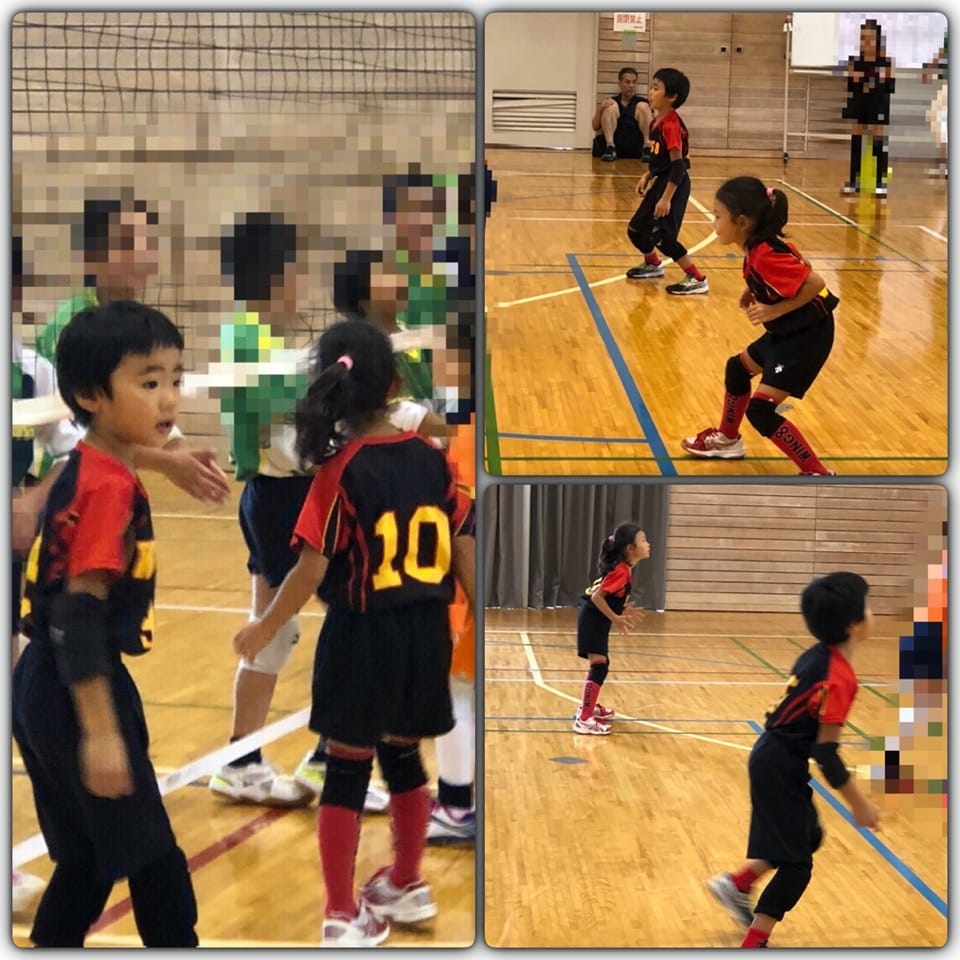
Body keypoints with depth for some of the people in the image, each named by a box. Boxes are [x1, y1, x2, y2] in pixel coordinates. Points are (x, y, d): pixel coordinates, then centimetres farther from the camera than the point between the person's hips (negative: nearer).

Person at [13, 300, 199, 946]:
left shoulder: (86, 472, 10)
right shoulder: (110, 486, -19)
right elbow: (79, 616, -25)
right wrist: (101, 731, -26)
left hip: (49, 691, 10)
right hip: (76, 697, -10)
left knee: (87, 859, 17)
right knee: (155, 862, 1)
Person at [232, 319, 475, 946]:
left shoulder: (341, 470, -14)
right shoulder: (432, 459, 0)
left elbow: (313, 571, -16)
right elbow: (465, 554, 3)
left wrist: (265, 629, -2)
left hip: (362, 635, -4)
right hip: (426, 634, 4)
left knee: (348, 771, 6)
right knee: (404, 757, 21)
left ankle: (343, 916, 11)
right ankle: (407, 886, 36)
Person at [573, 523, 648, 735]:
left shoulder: (624, 569, 9)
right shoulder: (621, 570, -21)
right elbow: (597, 597, -25)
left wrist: (623, 610, 11)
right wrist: (616, 619, -20)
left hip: (597, 619, 10)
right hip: (593, 619, -10)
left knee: (600, 663, 23)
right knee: (599, 666, -14)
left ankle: (589, 706, 39)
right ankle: (584, 720, -17)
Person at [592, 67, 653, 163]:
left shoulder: (642, 101, 21)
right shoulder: (611, 102, 21)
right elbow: (596, 127, 11)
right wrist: (600, 109, -8)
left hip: (637, 147, 0)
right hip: (615, 141, 0)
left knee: (643, 106, -11)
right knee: (611, 107, -11)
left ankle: (647, 148, -30)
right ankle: (610, 148, -30)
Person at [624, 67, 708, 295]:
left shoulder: (671, 124, -21)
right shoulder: (657, 122, 7)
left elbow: (678, 164, -24)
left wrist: (666, 199, -27)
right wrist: (647, 176, 11)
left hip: (673, 186, -10)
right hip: (660, 182, 10)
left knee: (662, 235, -13)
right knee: (635, 229, 16)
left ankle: (696, 279, -6)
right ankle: (653, 265, 42)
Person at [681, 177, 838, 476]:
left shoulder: (765, 255, -28)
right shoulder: (760, 246, 1)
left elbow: (815, 283, -31)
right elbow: (793, 274, 15)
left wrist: (776, 310, -24)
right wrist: (754, 293, 5)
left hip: (807, 336, -10)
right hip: (787, 331, 10)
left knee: (761, 409, -11)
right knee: (738, 367, 27)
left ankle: (818, 475, -4)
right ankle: (727, 439, 48)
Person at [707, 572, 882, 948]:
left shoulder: (817, 656, 3)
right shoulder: (838, 677, -24)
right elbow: (826, 752, -24)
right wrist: (859, 804, -17)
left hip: (775, 758, 9)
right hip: (781, 767, -9)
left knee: (808, 836, 24)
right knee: (795, 865, -2)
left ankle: (737, 884, 34)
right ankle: (753, 944, 3)